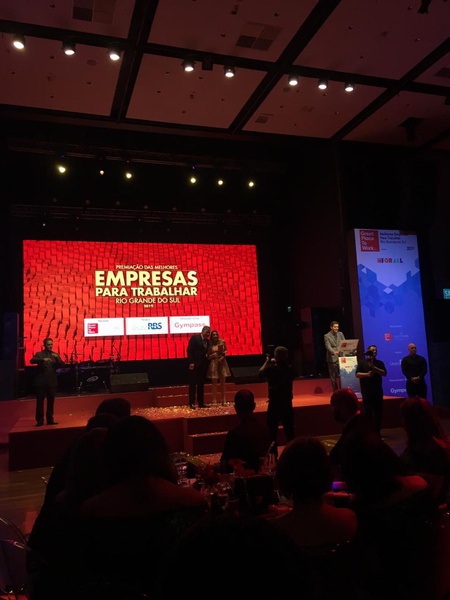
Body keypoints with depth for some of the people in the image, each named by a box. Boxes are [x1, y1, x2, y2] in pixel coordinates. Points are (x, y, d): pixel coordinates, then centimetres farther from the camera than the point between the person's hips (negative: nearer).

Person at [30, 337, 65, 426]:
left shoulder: (55, 355, 10)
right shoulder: (39, 354, 1)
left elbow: (63, 365, 1)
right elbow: (32, 361, -18)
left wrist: (57, 358, -16)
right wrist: (43, 359, -34)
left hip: (52, 382, 3)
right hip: (41, 381, -3)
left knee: (51, 401, 6)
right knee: (40, 401, -1)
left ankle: (50, 419, 14)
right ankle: (39, 420, 5)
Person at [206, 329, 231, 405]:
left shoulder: (222, 342, 0)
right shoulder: (210, 344, -4)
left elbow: (225, 350, 10)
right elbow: (208, 356, 1)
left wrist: (223, 355, -8)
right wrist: (212, 355, -19)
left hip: (222, 363, 2)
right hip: (214, 364, -2)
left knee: (223, 382, 7)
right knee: (214, 382, 2)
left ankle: (224, 400, 14)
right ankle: (214, 400, 6)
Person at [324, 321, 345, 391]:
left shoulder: (341, 334, 12)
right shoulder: (327, 336, -1)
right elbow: (328, 347, -12)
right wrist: (334, 352, -30)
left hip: (341, 357, 3)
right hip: (332, 358, -3)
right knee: (333, 377, 2)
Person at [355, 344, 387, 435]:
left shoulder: (379, 363, 10)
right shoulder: (362, 362, 4)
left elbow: (384, 373, -4)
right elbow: (357, 374, -2)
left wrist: (374, 368, -14)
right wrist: (367, 374, -18)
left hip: (378, 391, 2)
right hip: (366, 391, -2)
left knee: (378, 412, 4)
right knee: (367, 412, -1)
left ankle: (377, 432, 14)